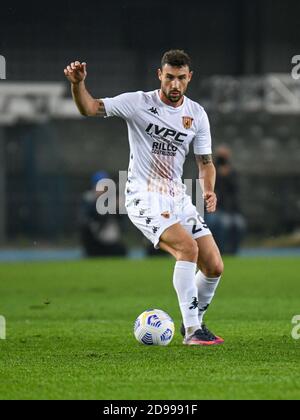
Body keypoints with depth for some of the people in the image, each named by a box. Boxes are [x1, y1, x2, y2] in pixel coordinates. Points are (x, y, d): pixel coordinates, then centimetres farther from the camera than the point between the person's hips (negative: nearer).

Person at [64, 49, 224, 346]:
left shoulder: (197, 114, 6)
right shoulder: (138, 103, -6)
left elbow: (206, 163, 13)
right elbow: (90, 108, -10)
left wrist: (208, 190, -7)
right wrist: (77, 84, -31)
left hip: (177, 197, 6)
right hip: (144, 197, -6)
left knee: (214, 267, -1)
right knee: (188, 247, -27)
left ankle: (194, 322, 25)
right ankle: (192, 331, -22)